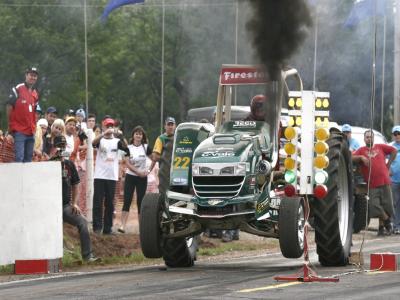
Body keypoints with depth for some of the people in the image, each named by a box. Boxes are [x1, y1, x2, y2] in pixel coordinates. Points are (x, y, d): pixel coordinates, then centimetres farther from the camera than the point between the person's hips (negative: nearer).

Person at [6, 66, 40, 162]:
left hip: (31, 132, 7)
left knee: (28, 158, 7)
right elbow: (9, 108, -5)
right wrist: (11, 124, -3)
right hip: (19, 131, -7)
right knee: (19, 158, -13)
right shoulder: (17, 90, -7)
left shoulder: (36, 94, 14)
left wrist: (33, 127, 12)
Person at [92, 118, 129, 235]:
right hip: (99, 175, -2)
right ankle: (97, 226, -4)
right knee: (98, 202, -5)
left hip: (112, 176, 2)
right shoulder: (101, 140, 4)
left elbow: (126, 148, -9)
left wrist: (120, 136, -25)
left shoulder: (116, 141, 8)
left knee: (110, 203, 4)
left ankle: (108, 227, 9)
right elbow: (94, 142, -19)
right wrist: (105, 133, -33)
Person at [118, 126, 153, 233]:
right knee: (127, 201, -8)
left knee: (140, 201, 3)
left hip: (142, 177, 0)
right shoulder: (128, 148, 0)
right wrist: (138, 172, -16)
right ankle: (123, 225, -14)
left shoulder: (146, 147, 1)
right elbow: (128, 164, -7)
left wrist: (149, 170, -3)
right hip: (130, 176, 0)